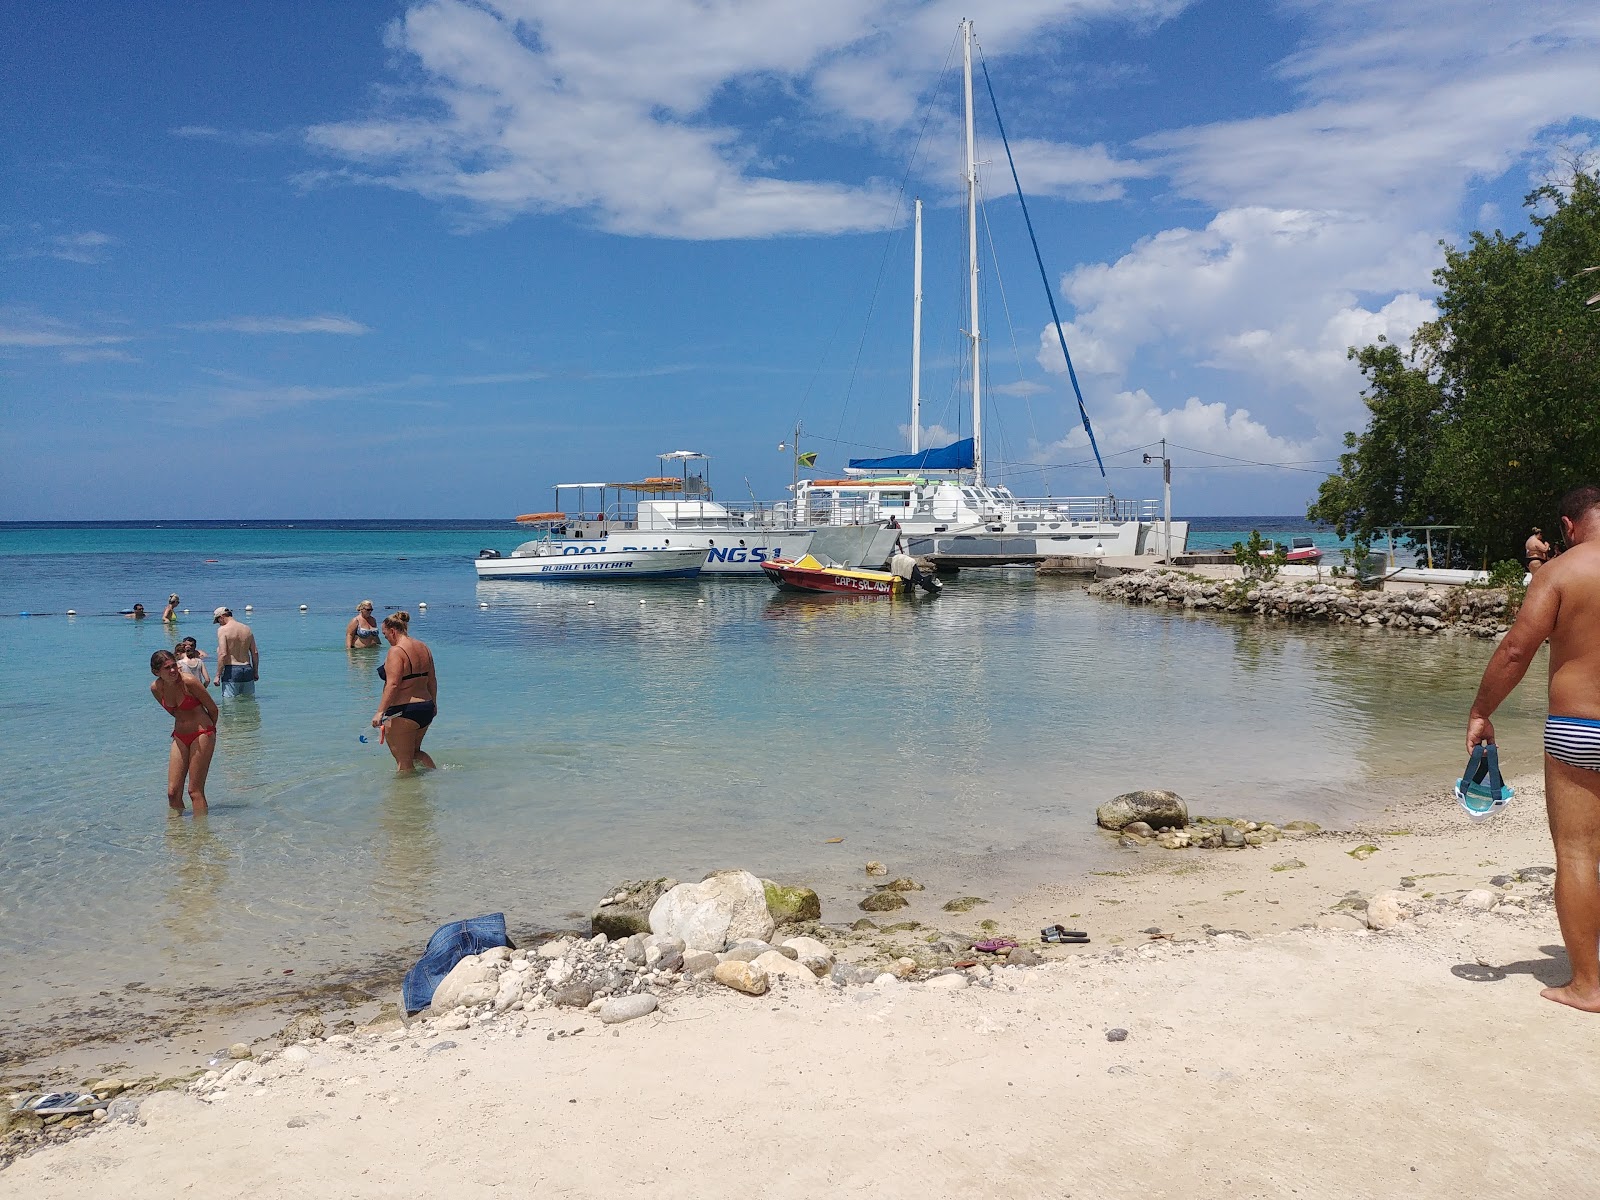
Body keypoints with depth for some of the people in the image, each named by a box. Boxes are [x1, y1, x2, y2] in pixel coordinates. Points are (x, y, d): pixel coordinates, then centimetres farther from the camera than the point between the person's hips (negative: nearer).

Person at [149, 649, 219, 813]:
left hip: (202, 735, -5)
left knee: (195, 791, -5)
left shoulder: (189, 682, -20)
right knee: (172, 792, 2)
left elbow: (213, 709, -7)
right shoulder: (156, 688, -5)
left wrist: (206, 729, 10)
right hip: (180, 737, 5)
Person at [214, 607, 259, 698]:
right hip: (247, 669, 6)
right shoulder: (247, 629, 10)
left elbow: (223, 654, -16)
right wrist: (256, 672, 19)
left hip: (231, 670, -5)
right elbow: (255, 653, 11)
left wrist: (218, 675, -11)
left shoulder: (223, 630, -8)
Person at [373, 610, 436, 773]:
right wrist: (433, 703, 26)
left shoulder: (396, 651, -16)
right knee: (415, 752, 26)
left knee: (404, 761, 3)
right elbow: (432, 680, 15)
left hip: (403, 712, -9)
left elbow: (393, 685, -24)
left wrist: (380, 711, -24)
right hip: (426, 709, 9)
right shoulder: (423, 648, 9)